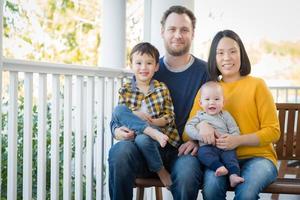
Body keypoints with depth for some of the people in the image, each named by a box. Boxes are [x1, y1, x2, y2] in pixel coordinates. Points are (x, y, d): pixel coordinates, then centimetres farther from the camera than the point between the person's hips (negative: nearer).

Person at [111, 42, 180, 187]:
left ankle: (160, 169, -8)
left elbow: (169, 118, 1)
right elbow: (119, 115, 4)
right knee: (118, 110, -22)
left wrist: (152, 121, -19)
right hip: (134, 133, 3)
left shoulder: (162, 89, 5)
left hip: (160, 131, -2)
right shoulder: (125, 90, 8)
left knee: (142, 139, -37)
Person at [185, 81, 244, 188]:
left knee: (230, 154, -29)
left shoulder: (225, 115, 17)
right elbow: (188, 127, 4)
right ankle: (219, 166, -45)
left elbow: (235, 131, 10)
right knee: (202, 152, -32)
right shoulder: (200, 116, 17)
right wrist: (201, 135, -12)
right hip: (207, 146, 0)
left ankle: (234, 175, -43)